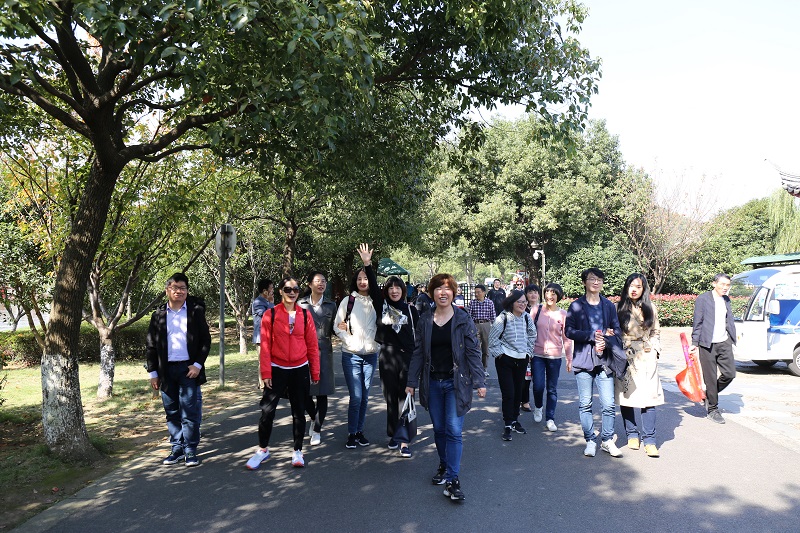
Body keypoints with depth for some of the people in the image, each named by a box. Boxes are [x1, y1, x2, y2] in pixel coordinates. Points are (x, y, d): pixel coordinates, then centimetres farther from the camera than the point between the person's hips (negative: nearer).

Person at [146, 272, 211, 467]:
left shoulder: (196, 311, 1)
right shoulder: (159, 315, 7)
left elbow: (205, 340, 0)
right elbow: (151, 345, 9)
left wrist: (198, 365, -9)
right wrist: (153, 372, 5)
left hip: (189, 369, -3)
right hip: (167, 370, 3)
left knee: (190, 412, -2)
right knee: (172, 412, 11)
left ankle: (190, 450, 8)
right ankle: (177, 448, 22)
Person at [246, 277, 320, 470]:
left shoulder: (305, 315, 0)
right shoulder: (271, 315, -4)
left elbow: (312, 346, 3)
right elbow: (265, 345, -4)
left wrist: (315, 373, 3)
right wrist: (266, 373, -8)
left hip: (300, 370, 1)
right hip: (277, 369, -1)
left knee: (299, 411, 9)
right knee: (267, 410, 1)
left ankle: (298, 451, 22)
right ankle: (262, 449, 21)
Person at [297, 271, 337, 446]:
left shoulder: (331, 305, 7)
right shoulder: (301, 304, 5)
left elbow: (333, 330, 10)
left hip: (324, 352, 0)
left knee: (322, 392, 0)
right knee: (304, 392, 1)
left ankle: (317, 430, 15)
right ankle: (314, 418, 32)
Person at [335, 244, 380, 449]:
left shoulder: (376, 302, 4)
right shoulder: (348, 301, 0)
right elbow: (337, 326, 1)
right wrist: (350, 340, -12)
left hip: (371, 355, 3)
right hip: (351, 355, -2)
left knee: (364, 397, 10)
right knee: (356, 397, -6)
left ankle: (360, 431, 23)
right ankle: (352, 434, 9)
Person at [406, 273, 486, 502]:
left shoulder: (463, 320, -5)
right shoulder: (424, 321, 3)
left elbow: (473, 352, -5)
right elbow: (418, 353, 7)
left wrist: (479, 382, -11)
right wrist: (412, 382, 4)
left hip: (456, 382, -3)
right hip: (432, 383, 3)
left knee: (454, 430, -7)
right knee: (439, 429, 13)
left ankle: (452, 479, -1)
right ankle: (443, 465, 34)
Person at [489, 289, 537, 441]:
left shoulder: (527, 318, 2)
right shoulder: (503, 318, -15)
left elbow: (532, 336, 16)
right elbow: (493, 337, -9)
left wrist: (528, 352, 11)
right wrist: (498, 353, -9)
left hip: (522, 360, 5)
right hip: (505, 360, -5)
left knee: (518, 391, 13)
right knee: (508, 393, -5)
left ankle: (515, 420, 28)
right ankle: (508, 425, 6)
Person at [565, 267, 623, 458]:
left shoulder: (609, 306, 9)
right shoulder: (576, 306, 2)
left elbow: (618, 330, 10)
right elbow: (568, 331, -4)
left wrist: (606, 339, -10)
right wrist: (592, 336, -13)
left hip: (604, 361, 2)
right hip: (583, 360, -1)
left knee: (608, 404, 1)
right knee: (585, 404, 5)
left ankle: (607, 441, 17)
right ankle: (590, 441, 18)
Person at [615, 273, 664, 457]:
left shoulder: (650, 308, 11)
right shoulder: (619, 308, 4)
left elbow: (656, 332, 18)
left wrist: (653, 348, 5)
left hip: (646, 358, 1)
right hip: (625, 358, -1)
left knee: (648, 397, -5)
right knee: (625, 397, 2)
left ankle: (649, 441, 1)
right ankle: (632, 435, 18)